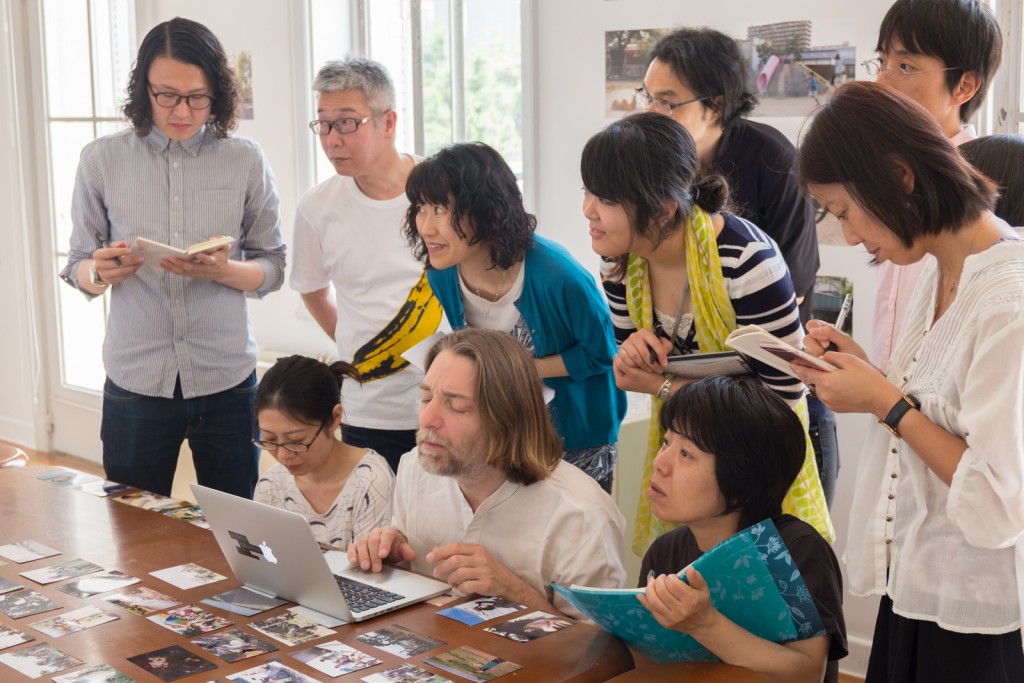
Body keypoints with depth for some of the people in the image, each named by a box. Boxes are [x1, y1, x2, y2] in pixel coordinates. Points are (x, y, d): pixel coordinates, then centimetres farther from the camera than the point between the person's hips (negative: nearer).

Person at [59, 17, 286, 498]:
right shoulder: (101, 160, -1)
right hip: (135, 380, 0)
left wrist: (223, 270, -18)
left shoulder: (246, 161, -1)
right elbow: (77, 269, 4)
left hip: (226, 380, 0)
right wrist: (101, 273, -18)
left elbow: (273, 268, 2)